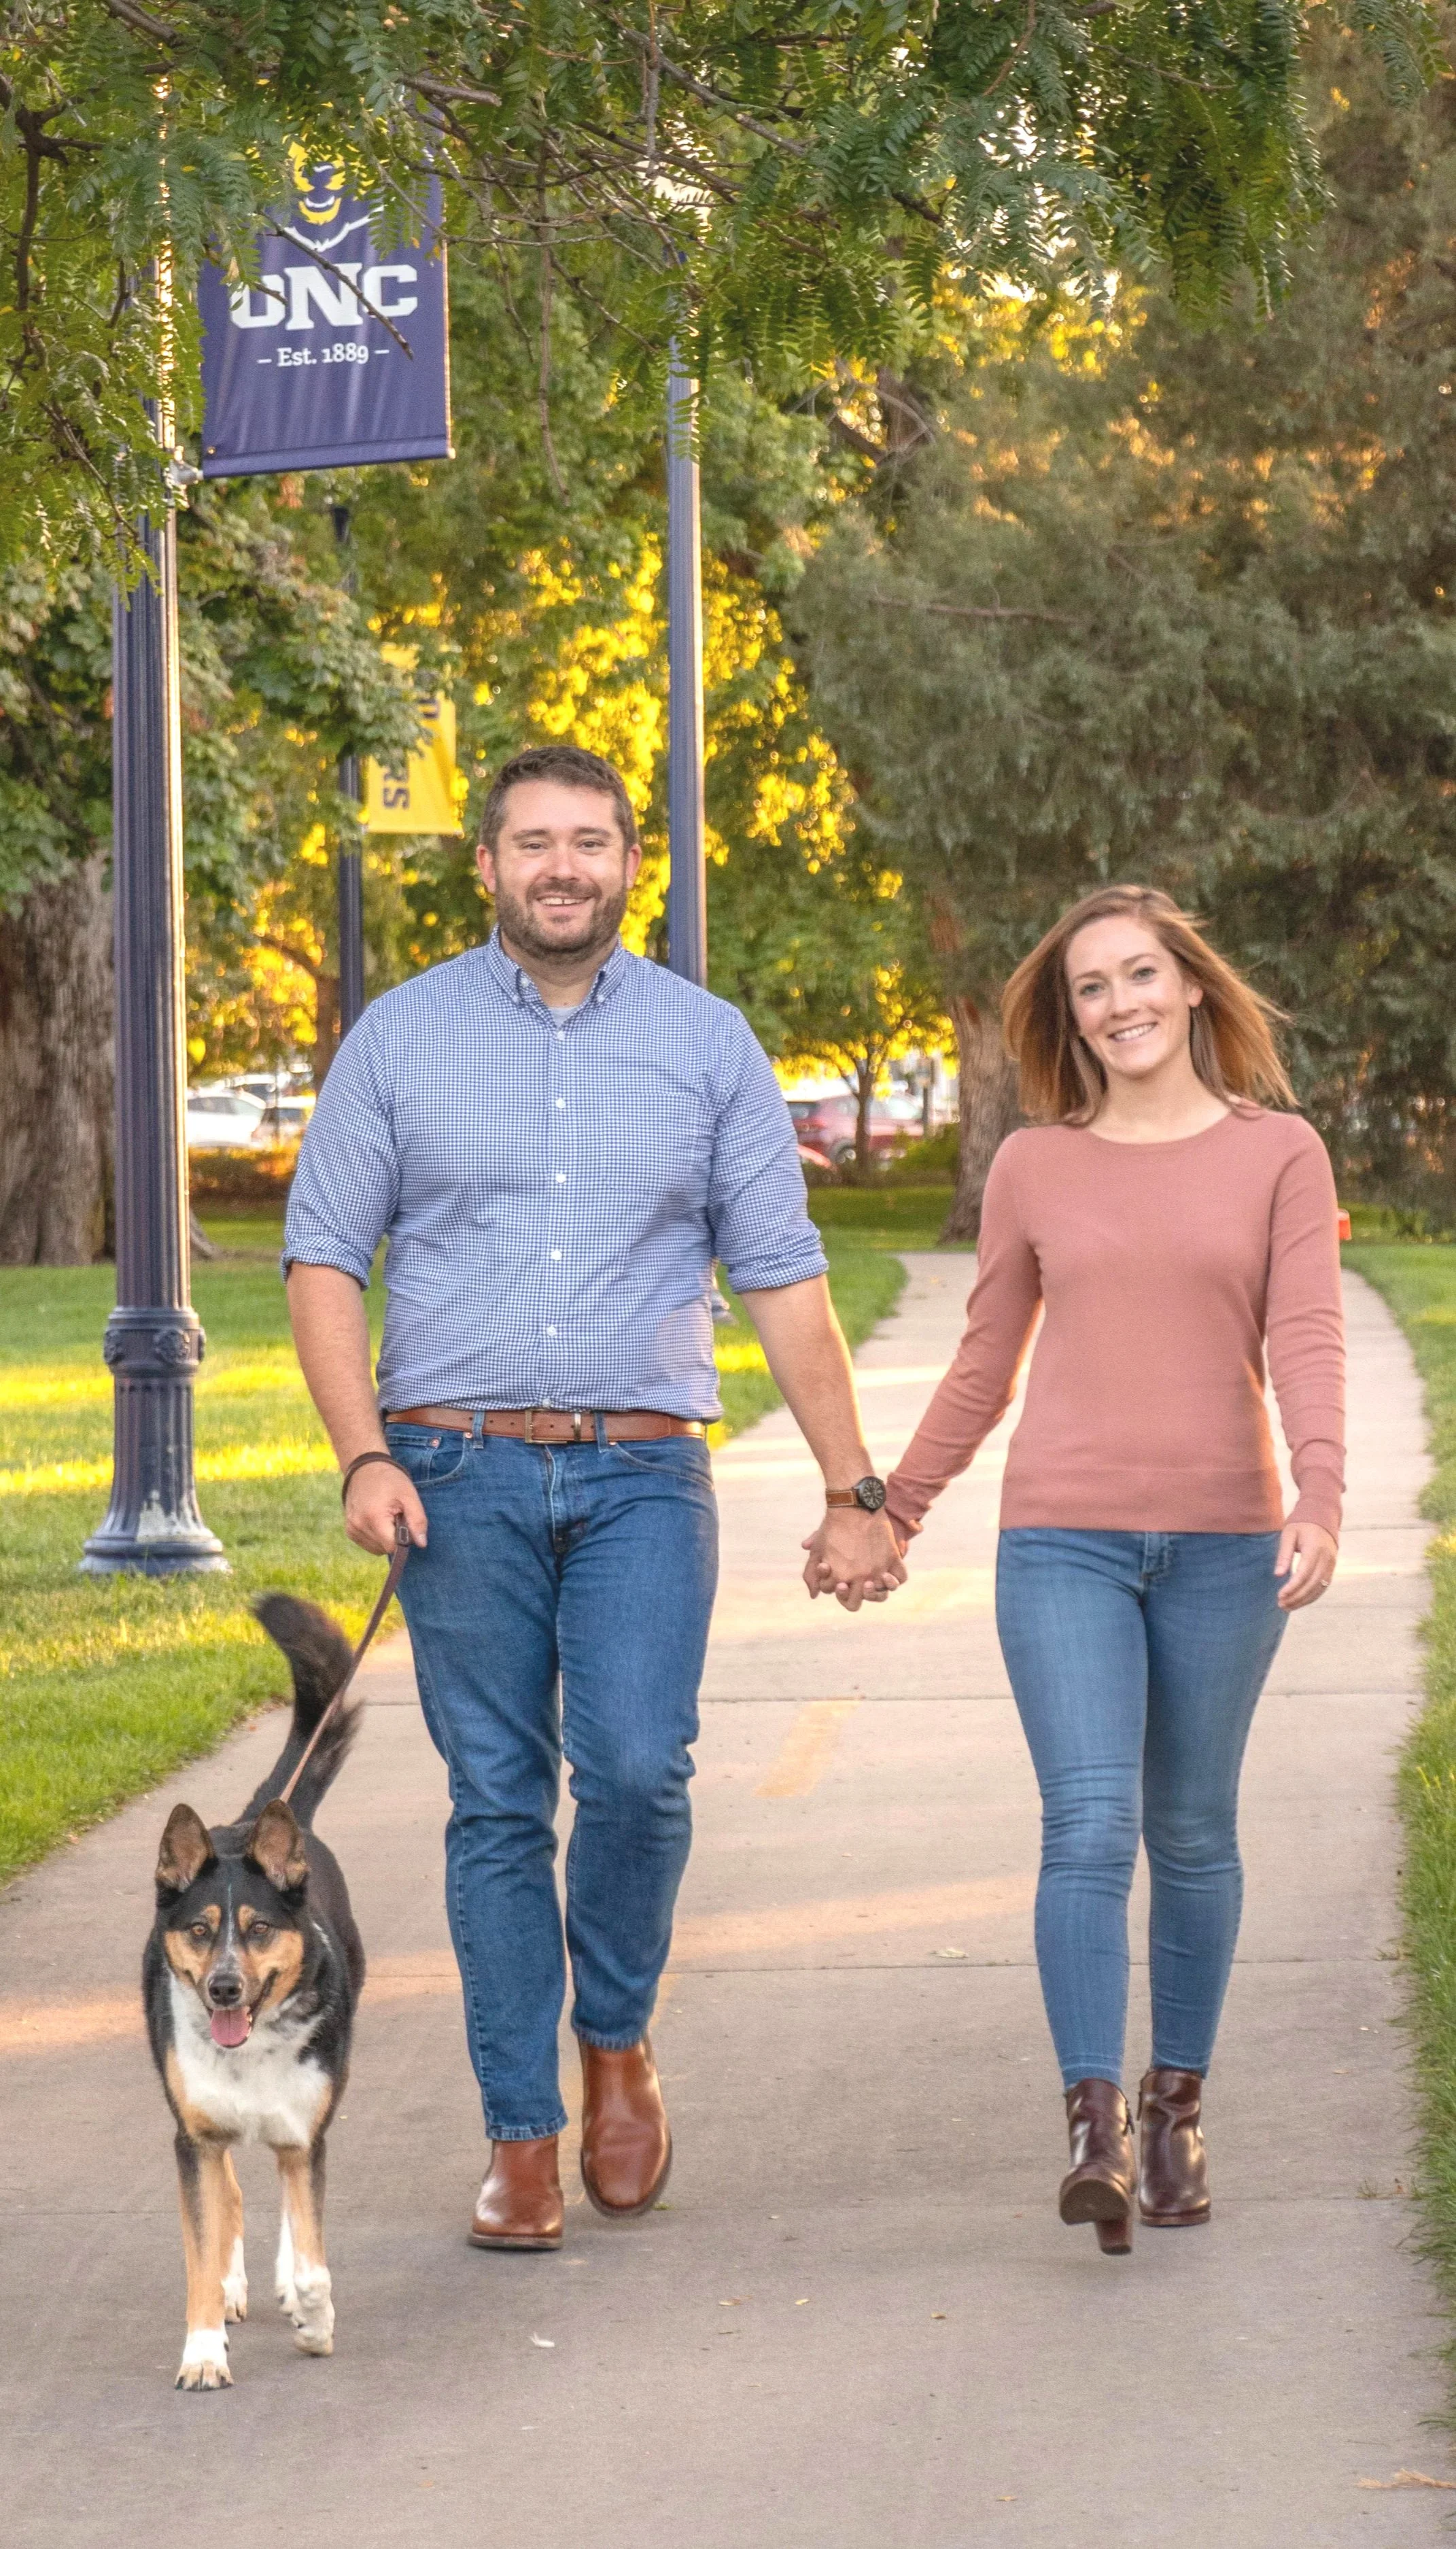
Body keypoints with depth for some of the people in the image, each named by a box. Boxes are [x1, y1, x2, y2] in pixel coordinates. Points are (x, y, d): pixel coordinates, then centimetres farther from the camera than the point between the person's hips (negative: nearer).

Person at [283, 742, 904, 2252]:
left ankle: (617, 2040, 10)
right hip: (459, 1473, 0)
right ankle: (523, 2137, 8)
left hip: (642, 1471, 0)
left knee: (636, 1770, -16)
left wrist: (853, 1489, 5)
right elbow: (324, 1257, 5)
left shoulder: (706, 1043, 8)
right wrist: (363, 1456, -8)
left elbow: (782, 1279, 8)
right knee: (498, 1804, 0)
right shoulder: (401, 1039, 6)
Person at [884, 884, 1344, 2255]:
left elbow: (1306, 1345, -5)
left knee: (1191, 1834, 8)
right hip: (1064, 1538, 0)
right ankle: (1094, 2134, -14)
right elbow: (983, 1365, 17)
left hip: (1222, 1544, 0)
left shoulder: (1278, 1155, 4)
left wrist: (1318, 1498, -20)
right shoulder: (1034, 1167, 8)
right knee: (1089, 1827, -12)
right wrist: (890, 1513, 19)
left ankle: (1176, 2109, 21)